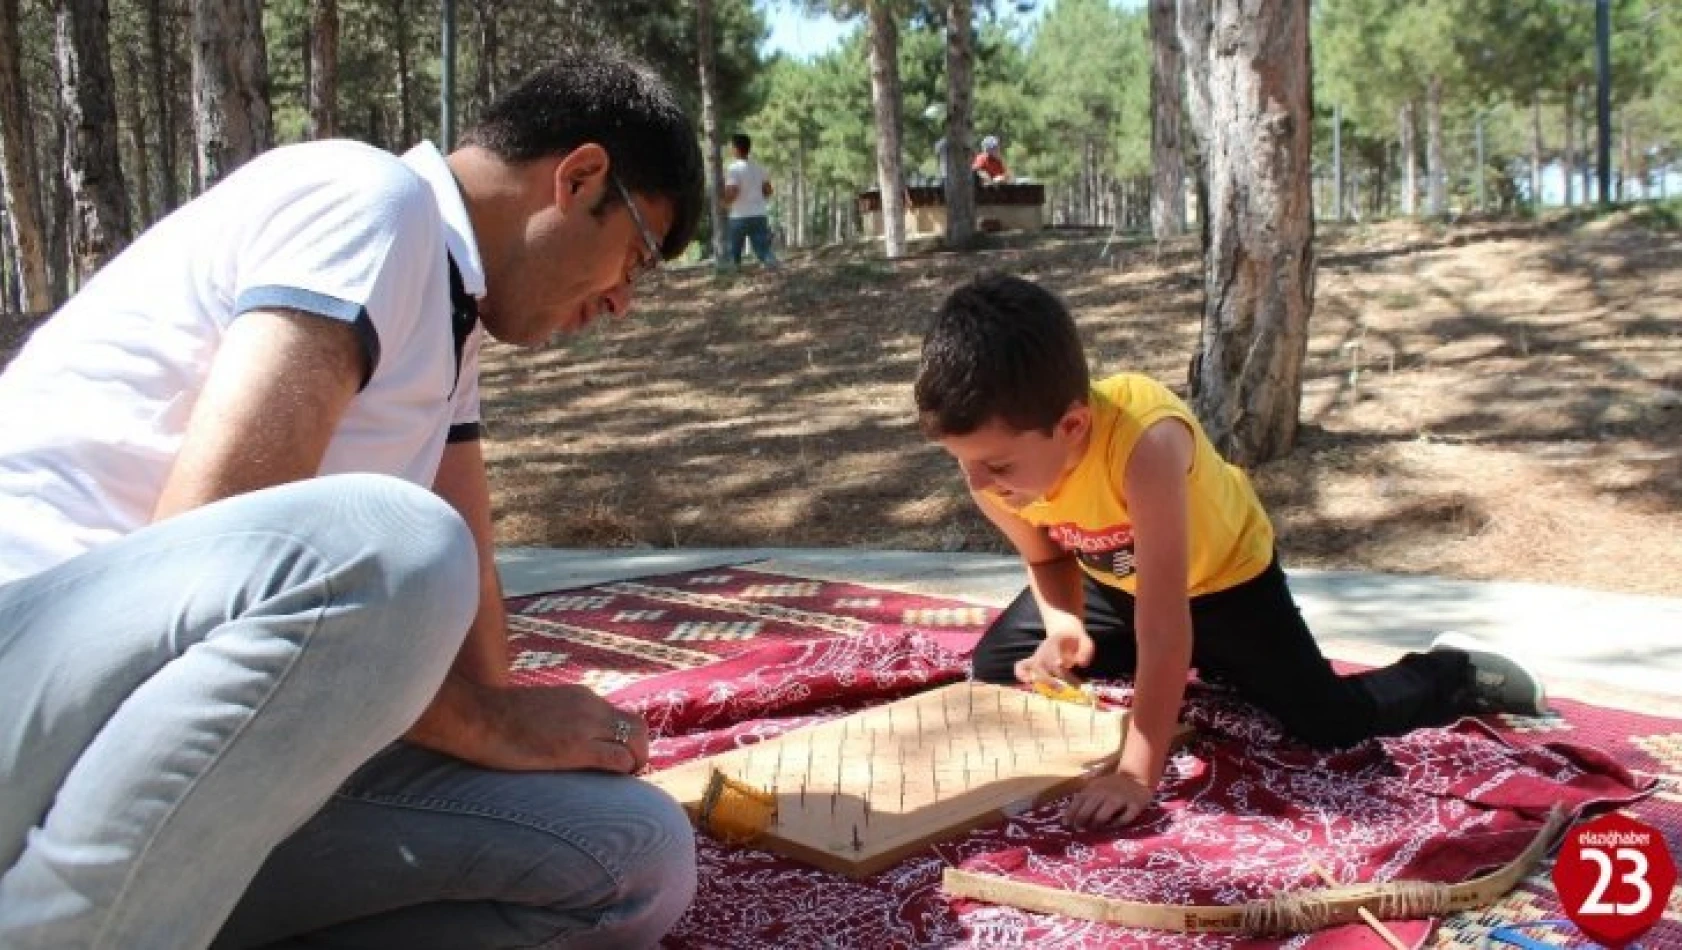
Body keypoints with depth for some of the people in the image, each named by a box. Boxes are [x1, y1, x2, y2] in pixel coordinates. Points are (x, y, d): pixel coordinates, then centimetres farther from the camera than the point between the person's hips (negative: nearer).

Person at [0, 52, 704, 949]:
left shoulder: (443, 319, 17)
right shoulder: (367, 198, -11)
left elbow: (465, 586, 16)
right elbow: (205, 536, -22)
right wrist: (488, 725, -14)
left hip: (197, 726, 9)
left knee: (633, 857, -4)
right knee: (385, 546, -37)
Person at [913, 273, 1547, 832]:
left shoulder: (1146, 439, -45)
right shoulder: (995, 463, -27)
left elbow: (1163, 620, -41)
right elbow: (1045, 558, -4)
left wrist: (1136, 774, -39)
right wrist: (1065, 628, -26)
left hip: (1220, 570, -5)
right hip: (1109, 579, 6)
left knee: (1325, 722, -14)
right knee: (991, 669, 4)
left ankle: (1459, 674, 18)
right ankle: (1190, 664, 23)